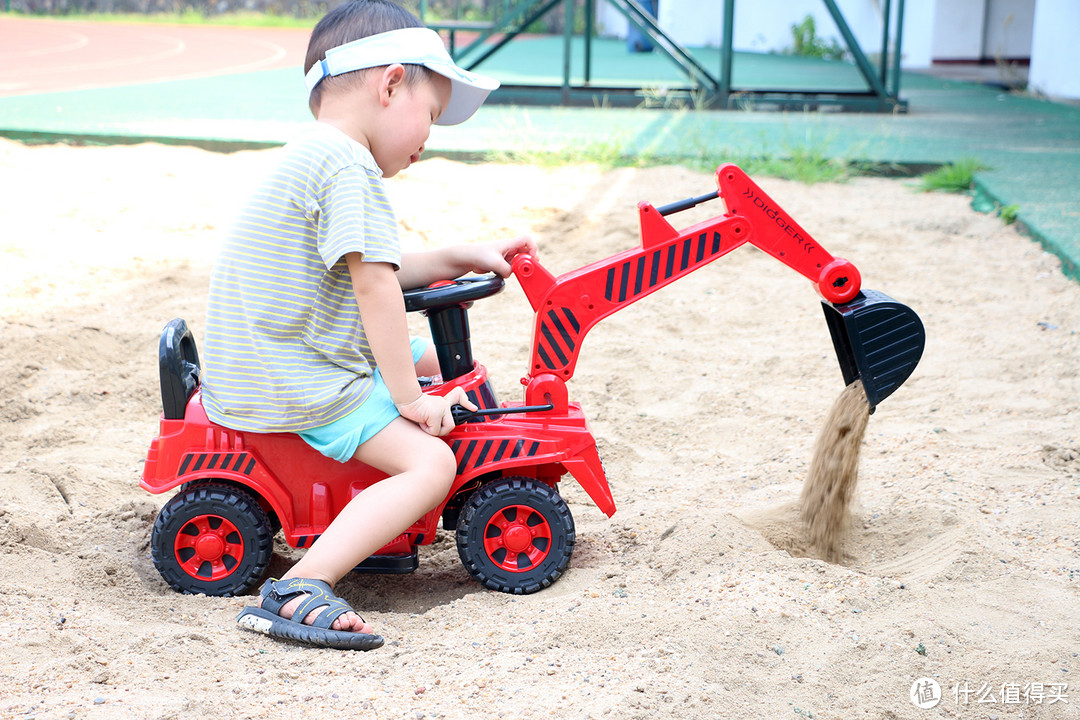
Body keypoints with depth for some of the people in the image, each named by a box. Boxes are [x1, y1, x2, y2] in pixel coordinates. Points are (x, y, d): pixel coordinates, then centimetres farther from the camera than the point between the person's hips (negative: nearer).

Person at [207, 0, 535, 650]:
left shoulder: (310, 159, 17)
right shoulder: (350, 167, -18)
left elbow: (370, 273, 23)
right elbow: (373, 284, -23)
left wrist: (463, 258, 20)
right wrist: (410, 398, -18)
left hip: (274, 363, 11)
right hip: (295, 387, -11)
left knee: (437, 360, 24)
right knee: (431, 463, -20)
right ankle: (300, 590, -29)